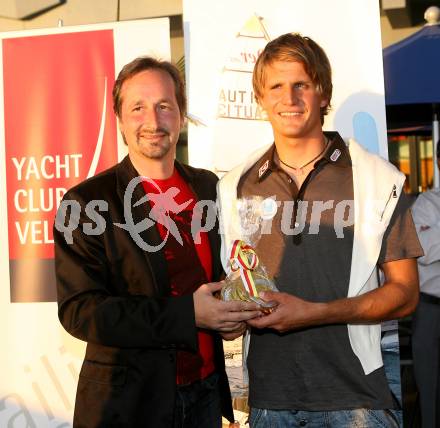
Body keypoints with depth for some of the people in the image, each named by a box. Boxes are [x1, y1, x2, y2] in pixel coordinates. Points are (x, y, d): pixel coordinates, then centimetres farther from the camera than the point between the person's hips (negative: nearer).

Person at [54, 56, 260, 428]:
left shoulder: (208, 187, 3)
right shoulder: (87, 202, -11)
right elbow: (78, 311, -17)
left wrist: (234, 309, -6)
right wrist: (187, 314, -24)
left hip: (207, 390, 5)